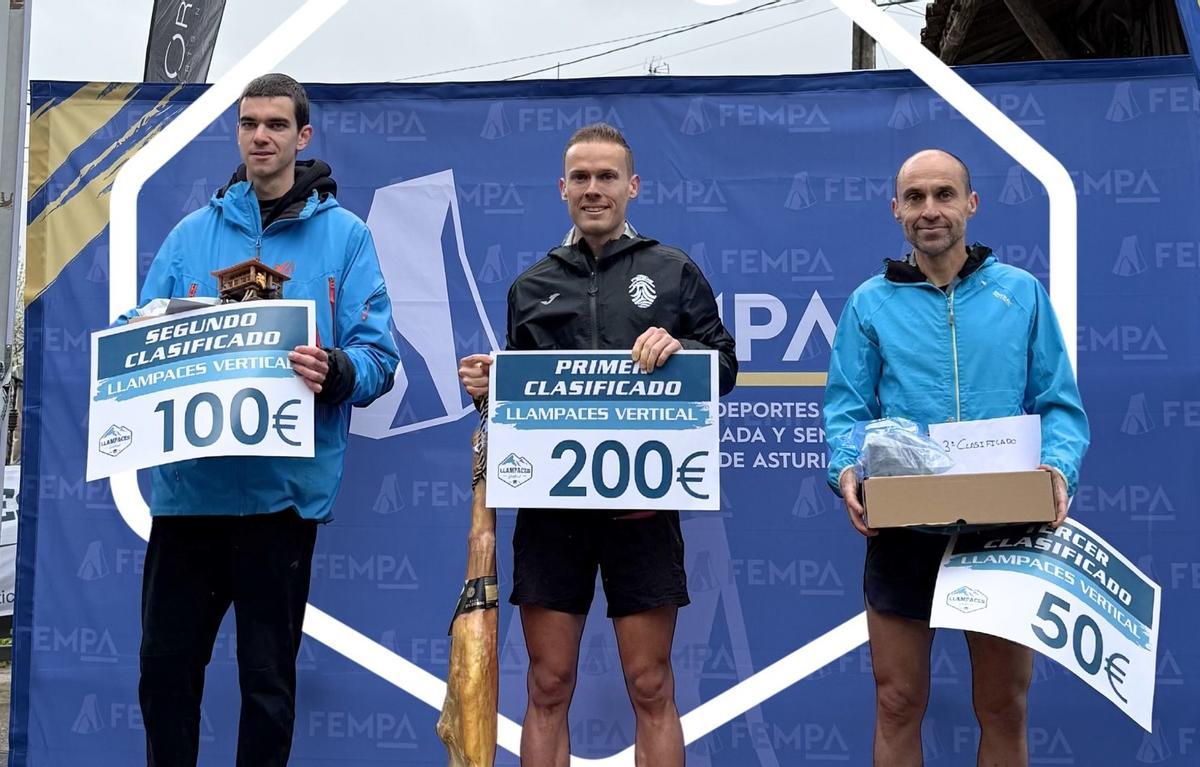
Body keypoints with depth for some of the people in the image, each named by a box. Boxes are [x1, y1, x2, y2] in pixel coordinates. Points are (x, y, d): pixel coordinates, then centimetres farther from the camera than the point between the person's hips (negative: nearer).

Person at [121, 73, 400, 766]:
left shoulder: (344, 235, 4)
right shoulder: (192, 234, 12)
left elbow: (379, 358, -3)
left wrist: (333, 370, -25)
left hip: (284, 483, -2)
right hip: (189, 477, 3)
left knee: (268, 680, 6)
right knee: (166, 663, 8)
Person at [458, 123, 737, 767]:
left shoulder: (673, 272, 8)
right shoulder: (532, 286, 16)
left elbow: (725, 367, 6)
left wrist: (678, 348, -13)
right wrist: (486, 384, -2)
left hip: (643, 501, -2)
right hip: (550, 502, 2)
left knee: (651, 688, 3)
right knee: (548, 688, 4)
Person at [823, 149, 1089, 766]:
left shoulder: (1022, 293, 6)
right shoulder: (870, 304, 4)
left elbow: (1058, 404, 4)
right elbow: (846, 409, 2)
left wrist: (1058, 468, -15)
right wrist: (847, 470, -18)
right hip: (902, 530, 0)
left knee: (1004, 708, 9)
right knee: (898, 704, 6)